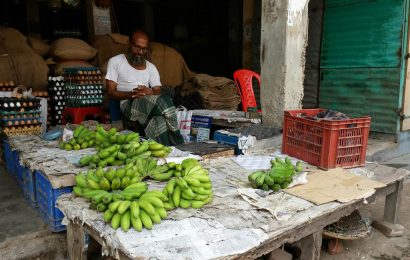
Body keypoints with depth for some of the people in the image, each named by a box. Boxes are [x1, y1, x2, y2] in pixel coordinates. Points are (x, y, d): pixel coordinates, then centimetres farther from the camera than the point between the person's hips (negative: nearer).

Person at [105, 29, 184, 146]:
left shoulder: (151, 67, 21)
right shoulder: (115, 61, 10)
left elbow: (158, 92, 11)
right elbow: (110, 92, 2)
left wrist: (150, 93, -14)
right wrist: (131, 94, -17)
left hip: (151, 105, 4)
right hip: (129, 105, -3)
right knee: (164, 100, -33)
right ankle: (178, 144, -28)